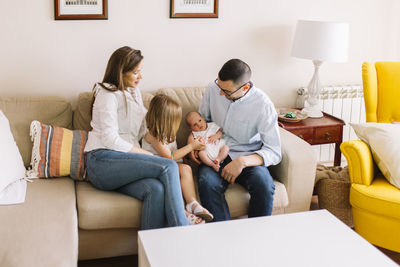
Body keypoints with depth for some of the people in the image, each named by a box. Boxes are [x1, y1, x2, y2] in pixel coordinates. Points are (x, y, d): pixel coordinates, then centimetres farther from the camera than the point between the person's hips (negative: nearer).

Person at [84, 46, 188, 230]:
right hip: (102, 161, -7)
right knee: (169, 167, -25)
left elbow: (145, 127, 23)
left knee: (156, 189, -29)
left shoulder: (134, 92, 24)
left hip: (124, 162, 7)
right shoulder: (108, 94, -3)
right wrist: (147, 154, -13)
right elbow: (110, 139, -13)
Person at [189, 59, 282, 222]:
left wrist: (242, 161, -29)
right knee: (207, 183, -33)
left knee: (264, 184, -33)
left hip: (248, 158, -2)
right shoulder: (213, 89, -5)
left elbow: (274, 152, -14)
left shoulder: (262, 104, -15)